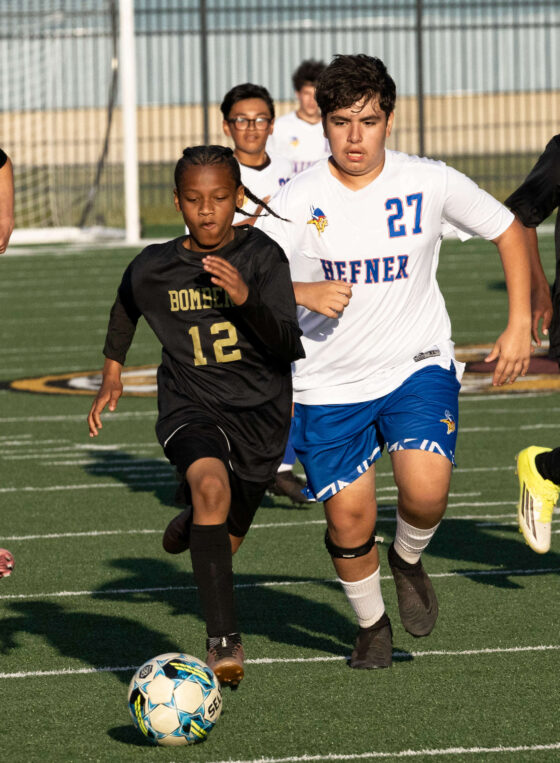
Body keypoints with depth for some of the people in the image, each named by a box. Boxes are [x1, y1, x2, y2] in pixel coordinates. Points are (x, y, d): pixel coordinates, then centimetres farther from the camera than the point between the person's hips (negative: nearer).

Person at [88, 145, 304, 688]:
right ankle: (223, 642, -35)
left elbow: (289, 347, -18)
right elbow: (126, 306, 20)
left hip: (259, 413, 1)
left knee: (223, 544, 16)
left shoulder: (262, 256, -11)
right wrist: (112, 371, 22)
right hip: (189, 406, -1)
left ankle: (195, 523, 58)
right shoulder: (153, 269, -6)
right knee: (211, 485, -34)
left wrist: (245, 297, -31)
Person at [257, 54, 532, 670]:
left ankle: (408, 559, 11)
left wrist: (519, 326, 2)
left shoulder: (430, 183, -8)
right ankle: (370, 624, 30)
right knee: (349, 524, 0)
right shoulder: (299, 200, -10)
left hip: (418, 364, 0)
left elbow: (507, 229, 7)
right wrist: (304, 293, -29)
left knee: (425, 491, -24)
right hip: (330, 382, 0)